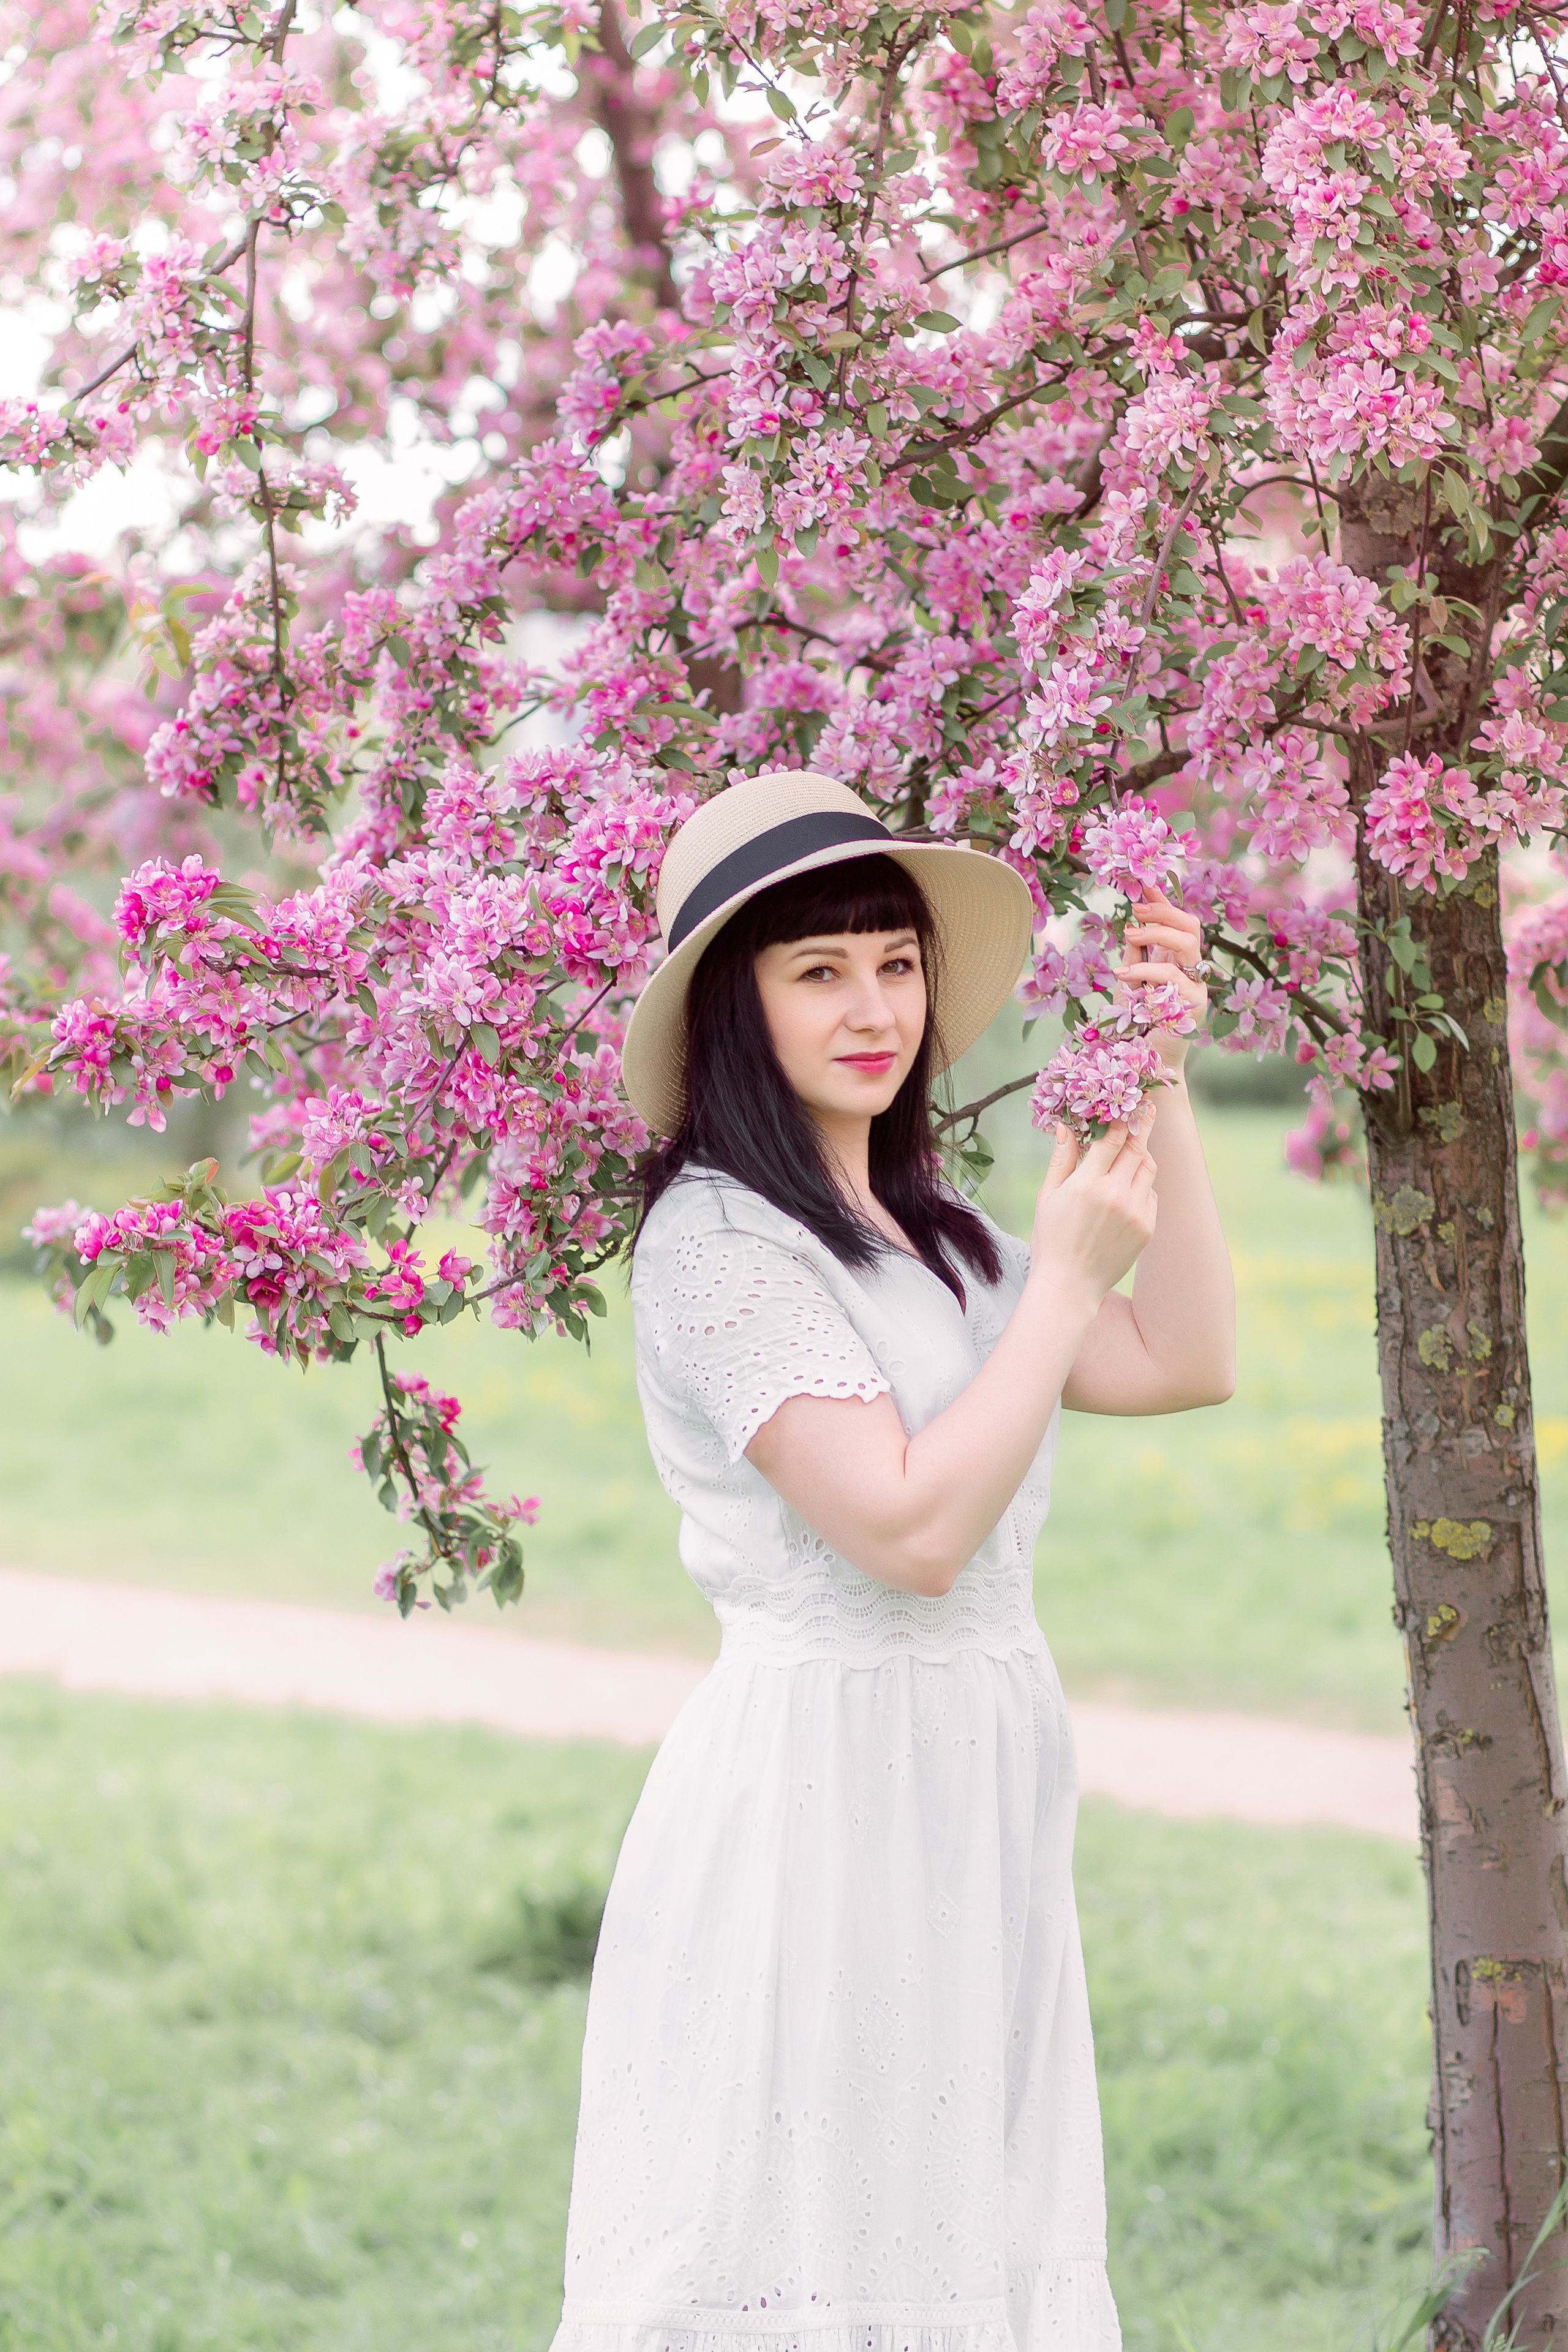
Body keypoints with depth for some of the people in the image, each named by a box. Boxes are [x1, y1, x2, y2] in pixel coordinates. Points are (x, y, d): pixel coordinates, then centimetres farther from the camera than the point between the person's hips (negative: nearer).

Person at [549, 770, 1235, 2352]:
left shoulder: (922, 1230, 14)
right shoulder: (722, 1242, -13)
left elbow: (1181, 1364, 10)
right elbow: (913, 1531, -20)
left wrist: (1160, 1085, 7)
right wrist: (1067, 1275, -13)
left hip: (969, 1790, 9)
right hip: (822, 1786, -9)